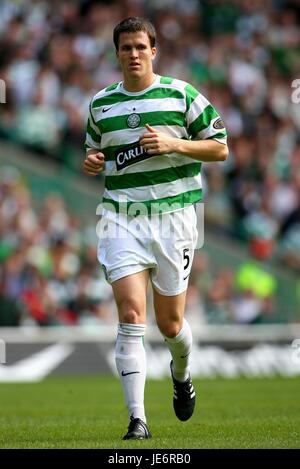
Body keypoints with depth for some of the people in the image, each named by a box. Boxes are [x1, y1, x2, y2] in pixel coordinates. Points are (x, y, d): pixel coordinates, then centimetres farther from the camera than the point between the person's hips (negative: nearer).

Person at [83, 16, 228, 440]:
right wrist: (91, 163, 1)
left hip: (172, 215, -1)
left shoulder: (181, 95, 1)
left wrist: (174, 144, -12)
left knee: (169, 323, 6)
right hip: (121, 218, 1)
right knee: (131, 315, -14)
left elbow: (220, 148, 3)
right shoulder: (100, 104, 10)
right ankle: (137, 419, -16)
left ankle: (182, 374, 42)